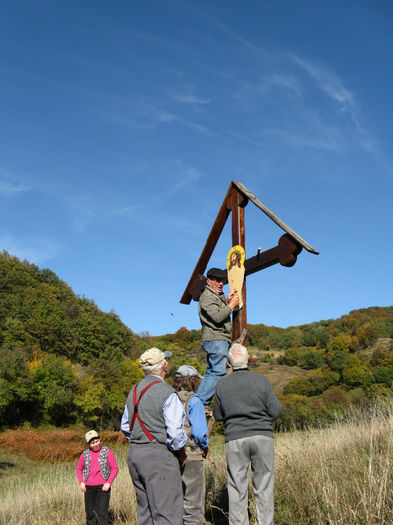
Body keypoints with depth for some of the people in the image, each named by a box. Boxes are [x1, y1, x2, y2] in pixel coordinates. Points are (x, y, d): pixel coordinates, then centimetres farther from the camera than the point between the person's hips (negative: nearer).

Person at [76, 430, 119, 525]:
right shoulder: (85, 454, 4)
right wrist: (81, 482, 4)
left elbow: (115, 468, 0)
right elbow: (79, 469, 17)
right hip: (89, 488, 3)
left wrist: (108, 483, -10)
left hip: (103, 487, -3)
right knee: (90, 513, 6)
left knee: (102, 513, -7)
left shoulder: (107, 452, -3)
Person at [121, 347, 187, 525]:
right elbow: (175, 432, -17)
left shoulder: (134, 390, 11)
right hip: (159, 456, -8)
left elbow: (125, 426, 18)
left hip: (134, 453, 8)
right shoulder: (167, 393, -14)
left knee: (145, 510, 15)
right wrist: (182, 455, -1)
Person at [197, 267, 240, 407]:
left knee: (211, 372, 11)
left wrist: (227, 301, 14)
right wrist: (231, 305, -12)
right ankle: (200, 403, -14)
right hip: (216, 339, -11)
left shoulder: (216, 296, 24)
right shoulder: (207, 296, -10)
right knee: (218, 372, -13)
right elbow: (217, 317, -22)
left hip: (215, 341, 11)